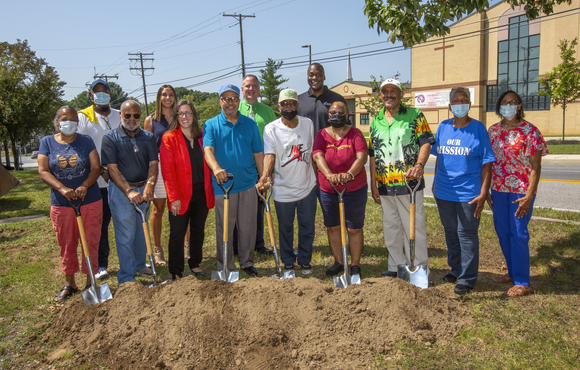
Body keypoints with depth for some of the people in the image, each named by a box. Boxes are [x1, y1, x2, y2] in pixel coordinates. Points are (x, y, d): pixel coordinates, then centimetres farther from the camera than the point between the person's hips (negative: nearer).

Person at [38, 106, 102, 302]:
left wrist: (85, 186, -21)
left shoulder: (86, 141, 4)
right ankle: (69, 284, 26)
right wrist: (62, 189, -19)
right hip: (61, 204, 1)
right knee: (66, 245, 11)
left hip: (90, 202, -1)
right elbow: (43, 171, -3)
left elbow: (96, 168, -3)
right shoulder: (47, 142, 5)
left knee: (91, 242, 4)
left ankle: (90, 282, 17)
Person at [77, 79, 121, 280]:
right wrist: (101, 171, -16)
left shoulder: (120, 116, 12)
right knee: (100, 224, 4)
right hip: (98, 182, -3)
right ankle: (101, 265, 17)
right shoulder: (83, 117, 0)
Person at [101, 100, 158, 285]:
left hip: (143, 189, 4)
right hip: (121, 190, -4)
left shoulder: (148, 137, 5)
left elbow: (153, 164, -3)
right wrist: (129, 191, -22)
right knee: (125, 235, 0)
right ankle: (126, 277, 9)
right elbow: (112, 168, -12)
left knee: (142, 230, 17)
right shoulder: (111, 138, -6)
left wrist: (149, 185, -21)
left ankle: (139, 264, 36)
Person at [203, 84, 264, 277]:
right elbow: (208, 149, -14)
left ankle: (247, 262, 24)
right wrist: (216, 168, -34)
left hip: (248, 184, 2)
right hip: (222, 185, -2)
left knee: (248, 226, 9)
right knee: (224, 228, 5)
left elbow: (258, 153, 11)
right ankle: (225, 267, 18)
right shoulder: (211, 125, 2)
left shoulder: (250, 124, 10)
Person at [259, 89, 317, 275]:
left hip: (307, 186, 2)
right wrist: (265, 174, -35)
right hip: (283, 188, -2)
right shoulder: (271, 129, -8)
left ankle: (305, 261, 30)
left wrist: (316, 174, 12)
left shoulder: (308, 124, 2)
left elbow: (312, 151, 11)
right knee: (285, 228, 12)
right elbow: (269, 155, -17)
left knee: (307, 227, 11)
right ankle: (287, 261, 31)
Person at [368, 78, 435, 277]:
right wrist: (373, 182, 9)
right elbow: (373, 154, 13)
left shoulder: (414, 115, 1)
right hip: (385, 184, 5)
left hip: (409, 182, -4)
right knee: (390, 227, 13)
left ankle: (418, 268, 14)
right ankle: (396, 265, 27)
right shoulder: (376, 121, 12)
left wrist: (419, 165, -26)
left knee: (415, 227, 1)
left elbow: (426, 142, -7)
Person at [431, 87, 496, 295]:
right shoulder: (443, 127, 6)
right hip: (444, 191, 5)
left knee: (466, 234, 2)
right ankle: (455, 269, 34)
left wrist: (483, 193, -13)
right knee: (450, 232, 16)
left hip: (468, 192, -4)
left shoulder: (478, 128, -5)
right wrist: (435, 182, 14)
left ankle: (467, 278, 15)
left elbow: (486, 163, -6)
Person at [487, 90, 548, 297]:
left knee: (518, 233, -3)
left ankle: (522, 283, 7)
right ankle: (512, 273, 30)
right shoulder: (493, 131, 7)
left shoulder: (529, 131, -8)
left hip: (521, 190, -5)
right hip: (498, 190, 6)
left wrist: (529, 196, -17)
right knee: (502, 232, 12)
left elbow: (535, 167, -10)